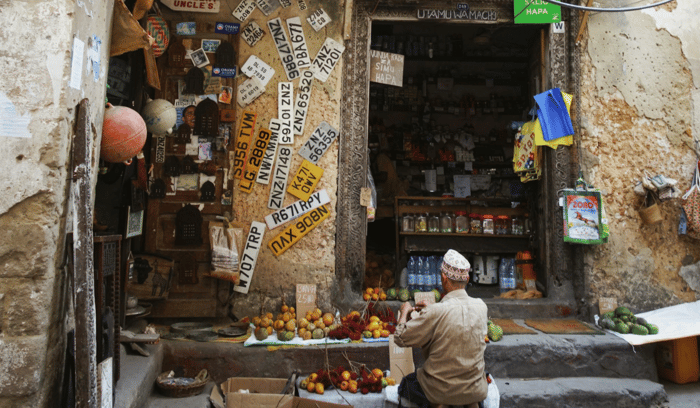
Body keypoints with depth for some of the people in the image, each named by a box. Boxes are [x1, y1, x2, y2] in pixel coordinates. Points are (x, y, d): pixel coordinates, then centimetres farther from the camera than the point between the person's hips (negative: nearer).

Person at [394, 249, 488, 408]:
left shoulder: (435, 313, -24)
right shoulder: (481, 307, -9)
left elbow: (401, 338, -13)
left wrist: (404, 312, 3)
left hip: (440, 389, -3)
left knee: (404, 386, 26)